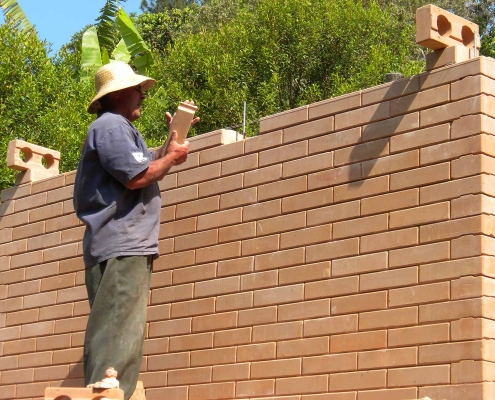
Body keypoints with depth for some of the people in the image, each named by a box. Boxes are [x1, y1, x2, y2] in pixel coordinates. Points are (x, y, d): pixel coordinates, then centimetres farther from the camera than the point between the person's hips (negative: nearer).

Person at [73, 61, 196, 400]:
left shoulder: (122, 128, 27)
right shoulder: (110, 125, -7)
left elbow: (150, 172, 27)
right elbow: (136, 176, -18)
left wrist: (176, 136, 23)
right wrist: (172, 157, -2)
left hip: (128, 247, 11)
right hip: (121, 248, -11)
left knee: (121, 337, 9)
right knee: (117, 337, -17)